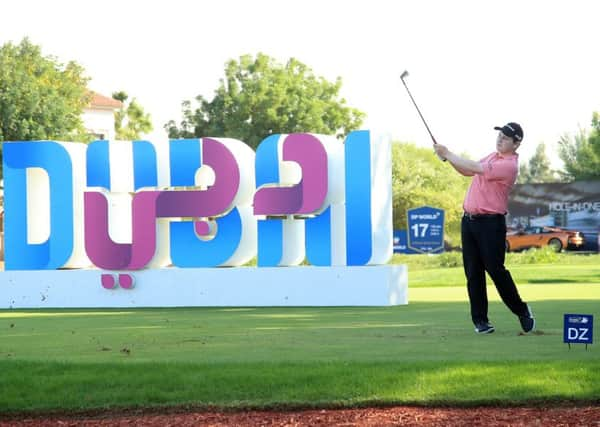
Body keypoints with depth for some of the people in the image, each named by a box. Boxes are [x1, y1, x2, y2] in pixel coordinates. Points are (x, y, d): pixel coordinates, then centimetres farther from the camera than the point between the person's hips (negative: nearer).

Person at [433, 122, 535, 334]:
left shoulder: (509, 165, -14)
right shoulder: (493, 156, 15)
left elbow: (476, 168, -19)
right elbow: (467, 171, 21)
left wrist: (448, 154, -12)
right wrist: (447, 157, 5)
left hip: (491, 223, -8)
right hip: (469, 220, 8)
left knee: (495, 269, -8)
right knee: (473, 272, 3)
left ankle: (521, 310, 10)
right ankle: (480, 320, 6)